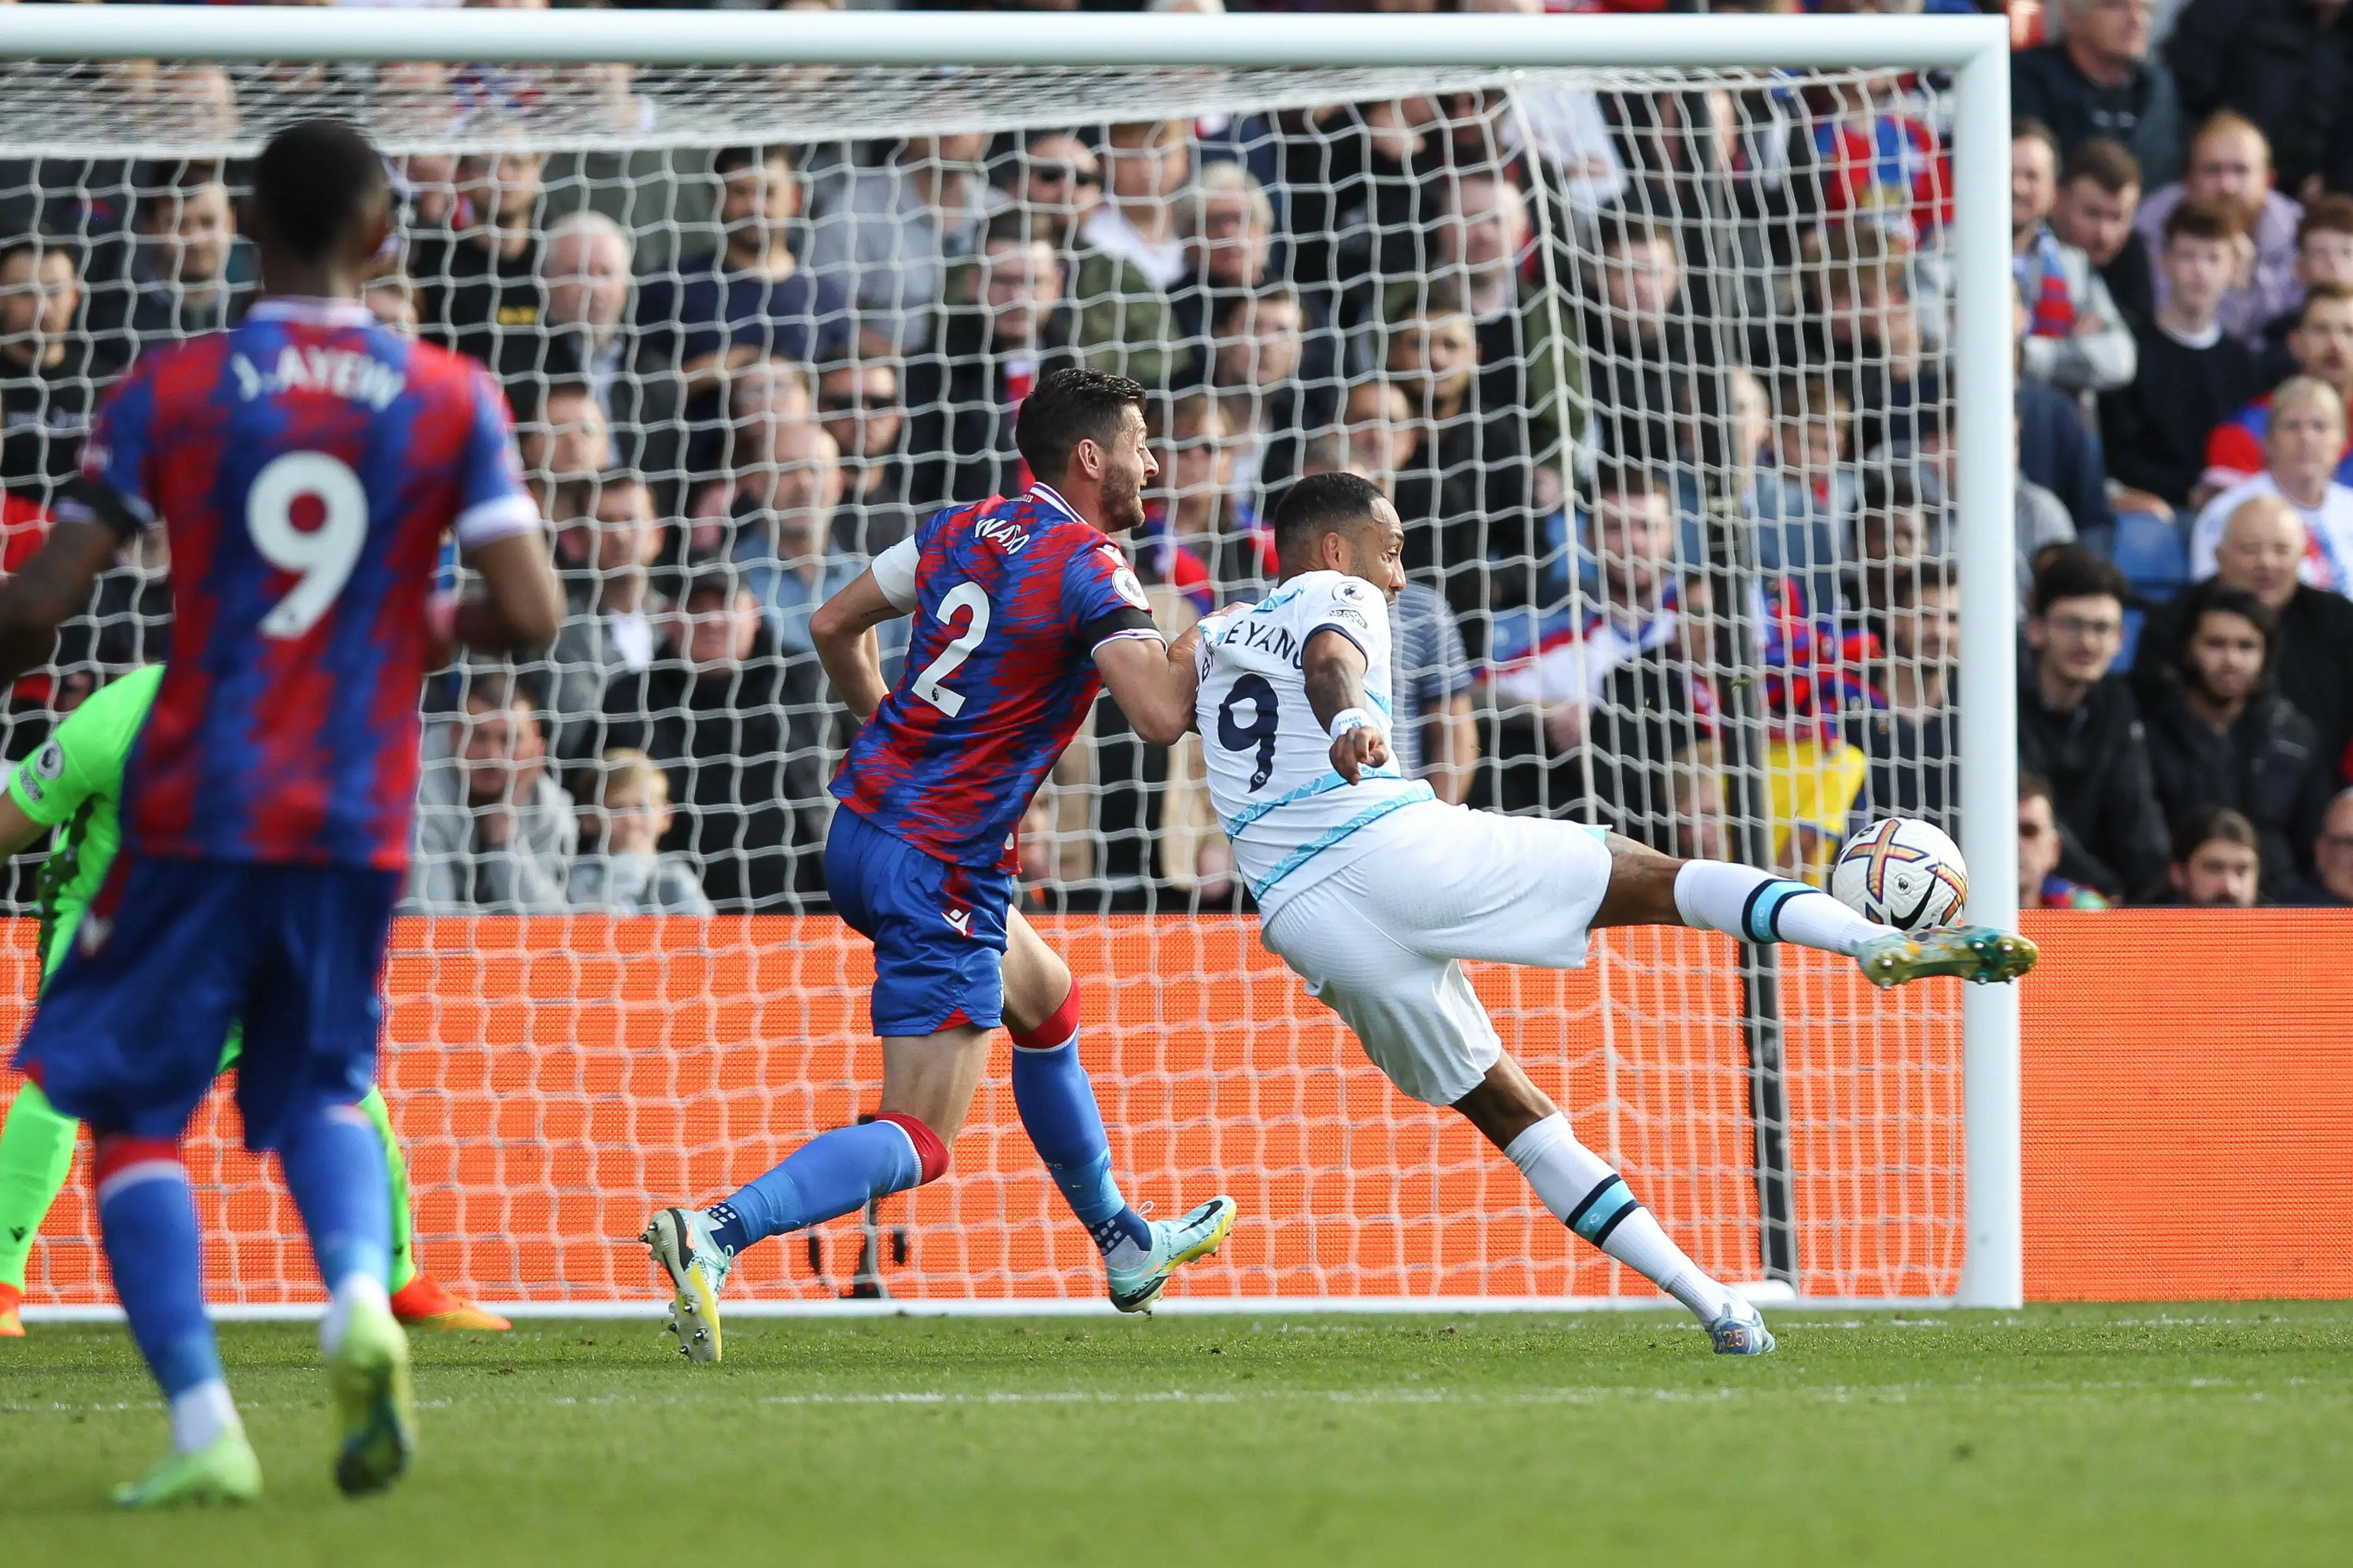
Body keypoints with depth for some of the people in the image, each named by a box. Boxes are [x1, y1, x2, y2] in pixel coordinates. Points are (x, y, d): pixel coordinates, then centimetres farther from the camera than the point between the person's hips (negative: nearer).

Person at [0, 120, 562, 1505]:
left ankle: (204, 1428, -7)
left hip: (197, 812, -2)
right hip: (361, 820, 2)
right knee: (321, 1086, 22)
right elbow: (532, 614, -5)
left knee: (134, 1110, 8)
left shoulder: (170, 392, -3)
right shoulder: (453, 401, 1)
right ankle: (361, 1297, -9)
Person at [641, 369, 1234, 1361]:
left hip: (861, 829, 9)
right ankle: (718, 1234, -28)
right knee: (917, 1142, -8)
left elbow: (833, 626, 17)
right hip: (941, 869, -9)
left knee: (1046, 1004, 30)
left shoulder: (964, 530, 8)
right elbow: (1160, 715, -24)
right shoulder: (1089, 568, -14)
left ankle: (1127, 1249, 44)